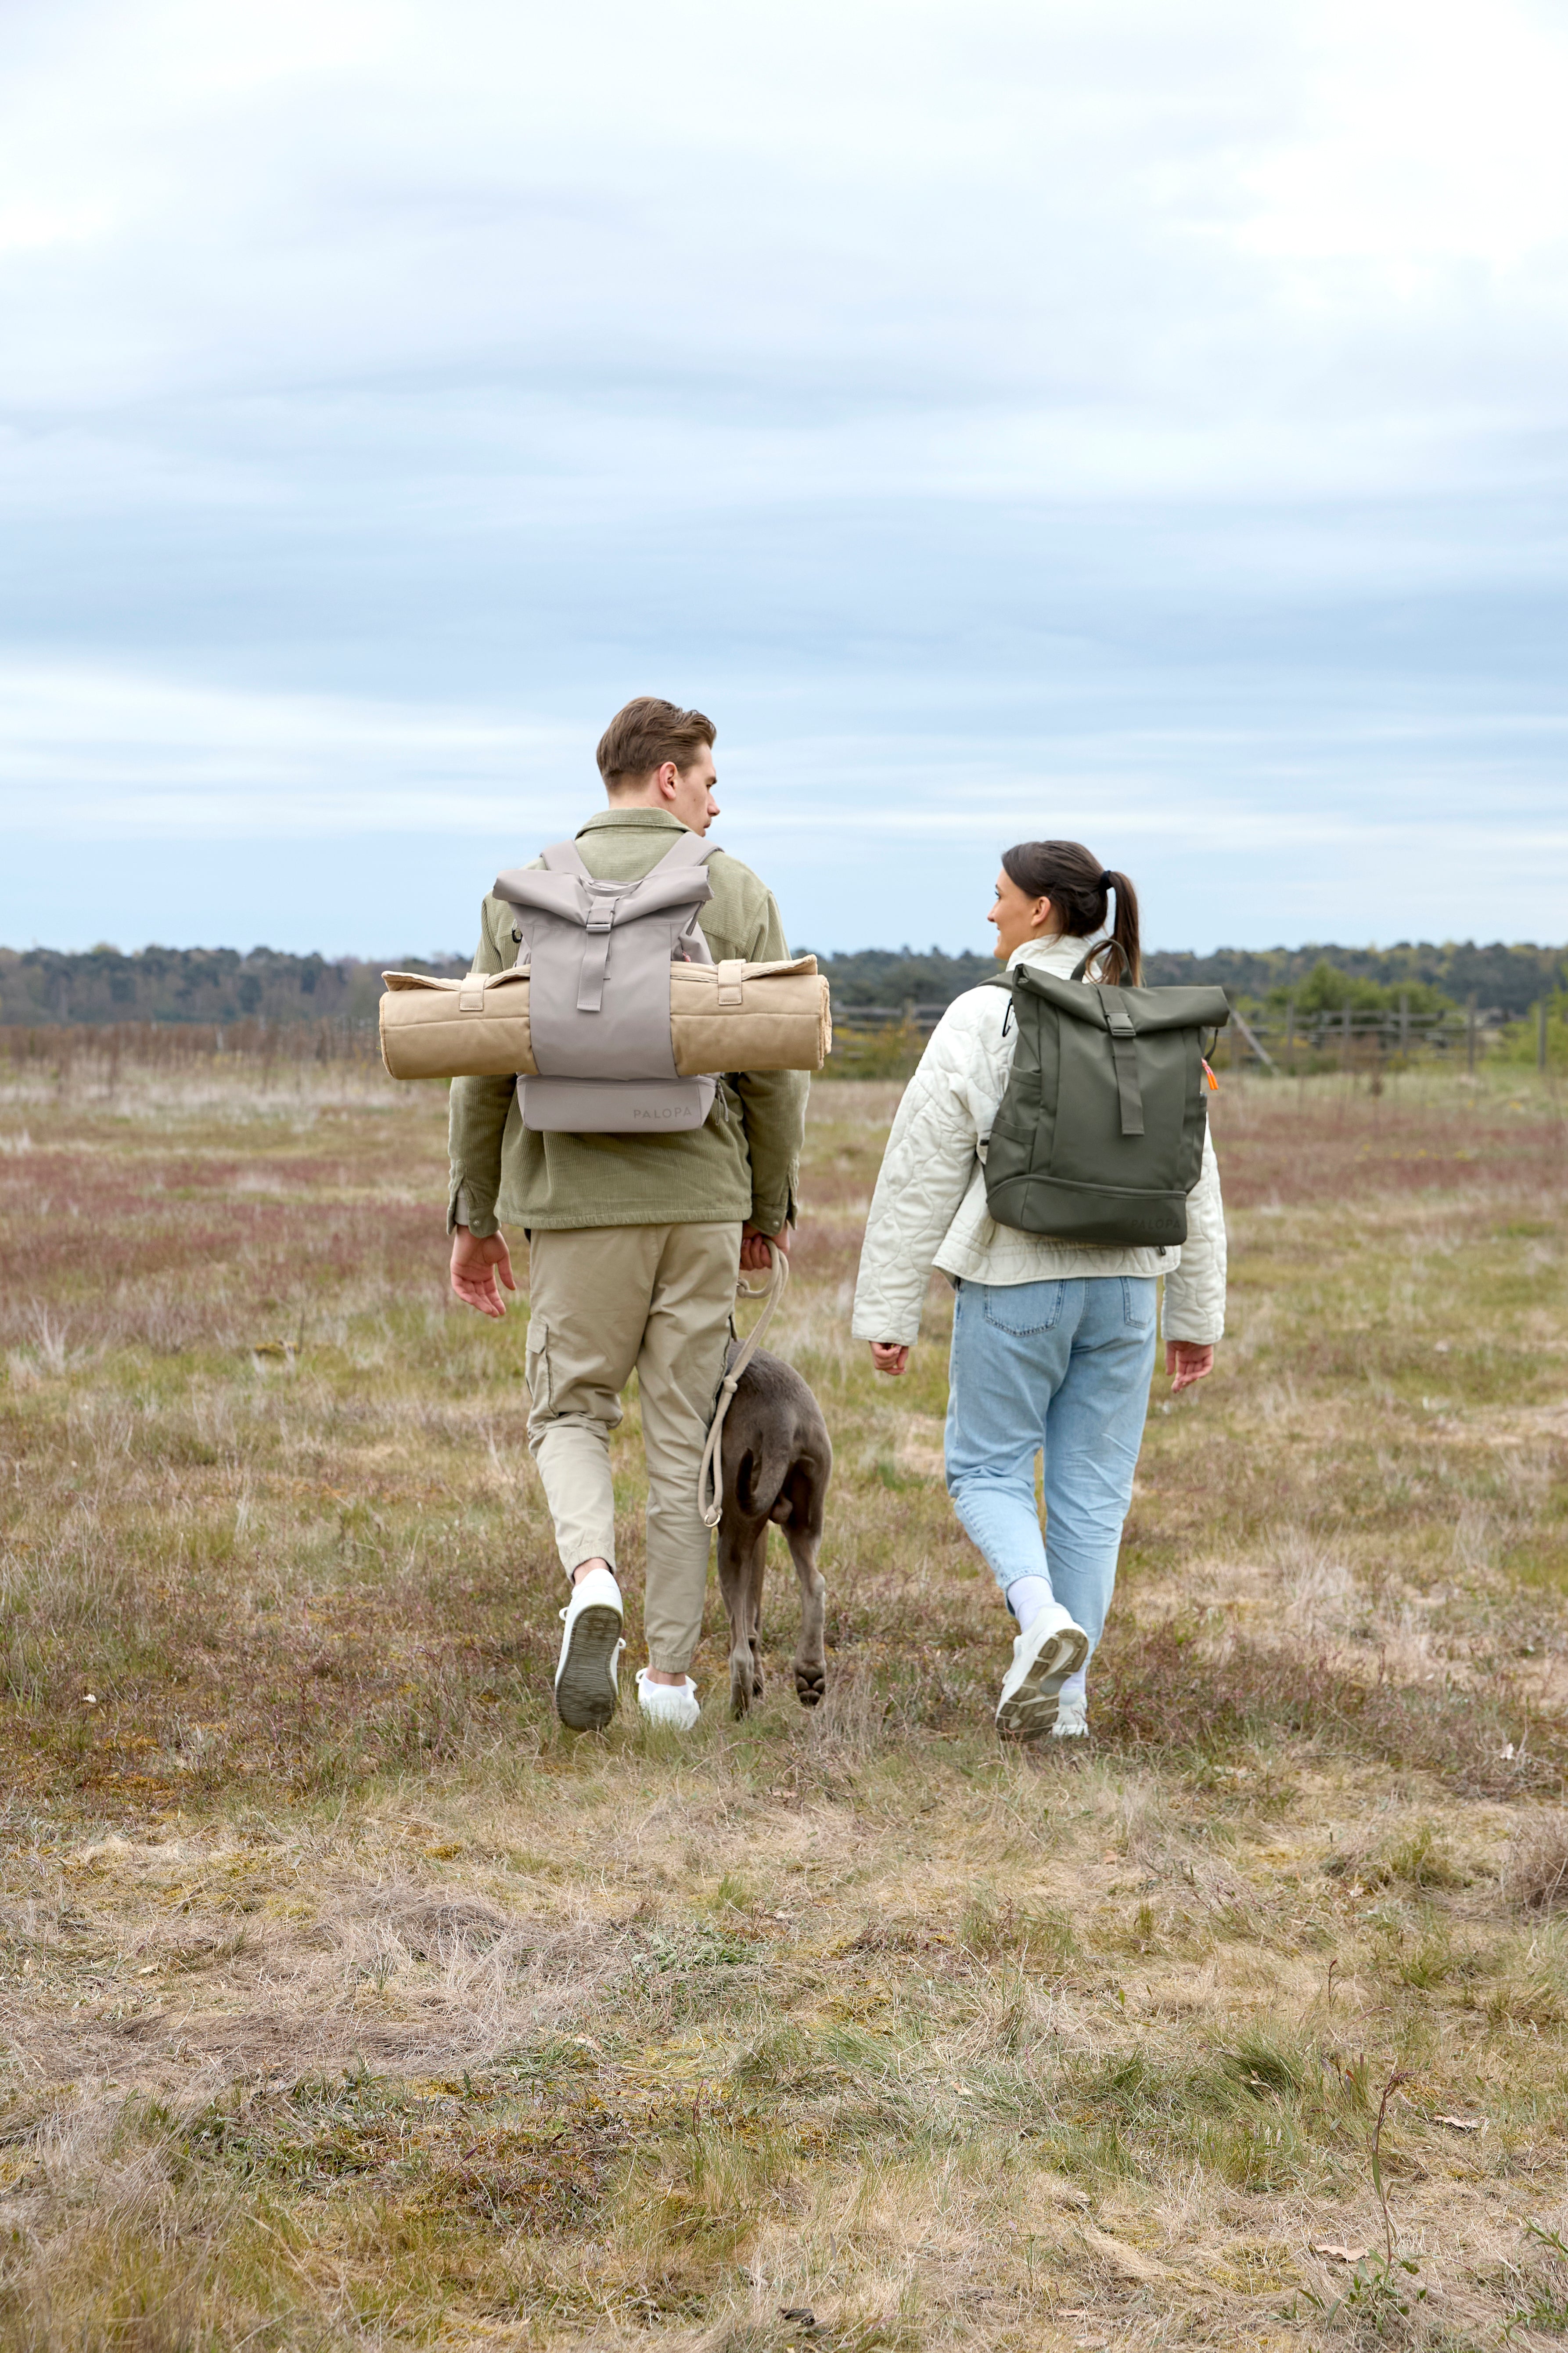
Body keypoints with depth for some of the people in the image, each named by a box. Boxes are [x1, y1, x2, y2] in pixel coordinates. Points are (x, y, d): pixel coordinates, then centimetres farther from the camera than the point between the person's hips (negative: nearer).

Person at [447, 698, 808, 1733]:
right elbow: (776, 1072, -1)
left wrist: (475, 1216, 10)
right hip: (702, 1197, 0)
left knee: (571, 1414, 13)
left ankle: (593, 1579, -16)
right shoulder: (738, 892, 0)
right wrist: (772, 1208, 12)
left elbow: (485, 1069, 2)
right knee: (683, 1437, 9)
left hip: (576, 1197, 0)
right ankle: (671, 1675, 12)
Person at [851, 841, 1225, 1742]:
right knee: (1092, 1486, 10)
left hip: (1014, 1283, -4)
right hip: (1122, 1284, 4)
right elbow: (1195, 1180, 7)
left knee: (988, 1468, 11)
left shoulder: (982, 1020, -8)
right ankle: (1065, 1696, 12)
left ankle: (1044, 1617, -14)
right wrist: (1199, 1314, 15)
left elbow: (922, 1175, -7)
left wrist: (890, 1312, -1)